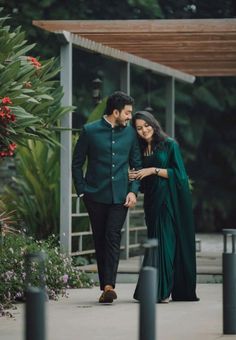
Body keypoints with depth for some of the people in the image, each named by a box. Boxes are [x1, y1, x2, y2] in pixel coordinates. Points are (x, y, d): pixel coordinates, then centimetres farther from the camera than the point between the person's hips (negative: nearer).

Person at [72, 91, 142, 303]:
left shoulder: (130, 132, 6)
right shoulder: (90, 131, -1)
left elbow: (137, 164, 12)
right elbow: (77, 164, 5)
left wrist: (134, 190, 0)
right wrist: (82, 191, -1)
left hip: (120, 196, 1)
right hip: (96, 196, 0)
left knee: (113, 238, -12)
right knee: (100, 240, 4)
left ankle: (109, 286, -19)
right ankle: (105, 286, 11)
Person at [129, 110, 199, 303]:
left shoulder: (169, 145, -4)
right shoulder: (142, 150, 13)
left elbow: (178, 173, -10)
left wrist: (154, 170, -14)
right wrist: (134, 177, -2)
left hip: (171, 200, -6)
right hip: (153, 201, 6)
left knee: (164, 241, -11)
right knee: (156, 241, 2)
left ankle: (161, 291, -13)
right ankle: (162, 291, 4)